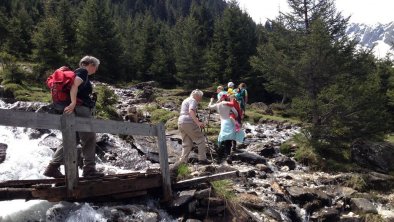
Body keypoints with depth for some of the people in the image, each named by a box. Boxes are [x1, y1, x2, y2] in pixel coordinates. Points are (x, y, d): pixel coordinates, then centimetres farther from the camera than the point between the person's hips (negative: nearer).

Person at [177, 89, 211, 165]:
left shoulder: (185, 100, 26)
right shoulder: (193, 100, -3)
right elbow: (191, 111, -21)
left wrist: (196, 120, 39)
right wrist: (198, 122, -30)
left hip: (180, 122, 9)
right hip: (188, 123, -9)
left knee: (186, 143, 12)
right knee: (200, 139, 0)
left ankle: (182, 161, 6)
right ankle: (202, 159, -2)